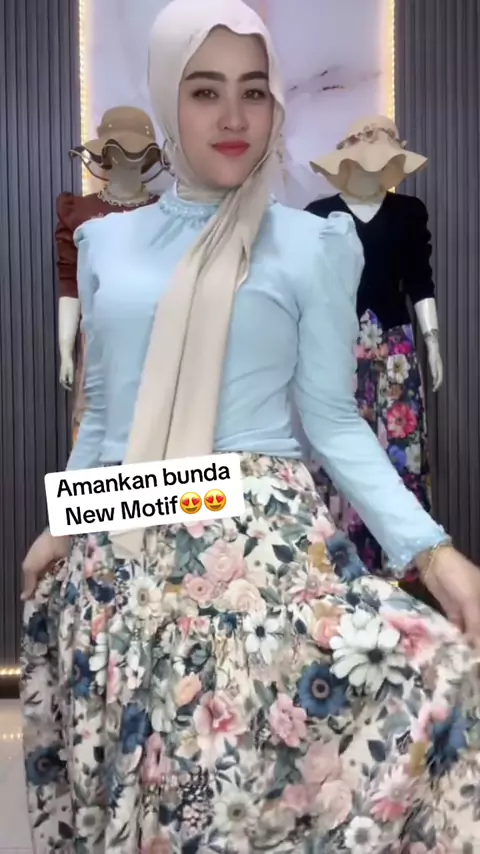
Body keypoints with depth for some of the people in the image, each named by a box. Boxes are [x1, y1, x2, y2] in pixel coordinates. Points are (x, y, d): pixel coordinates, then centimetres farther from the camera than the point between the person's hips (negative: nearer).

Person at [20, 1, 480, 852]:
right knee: (128, 777, 10)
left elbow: (332, 420, -2)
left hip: (262, 541, -3)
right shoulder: (105, 241, 10)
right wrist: (62, 526, 18)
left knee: (266, 766, -12)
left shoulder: (312, 244, 0)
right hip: (120, 555, 4)